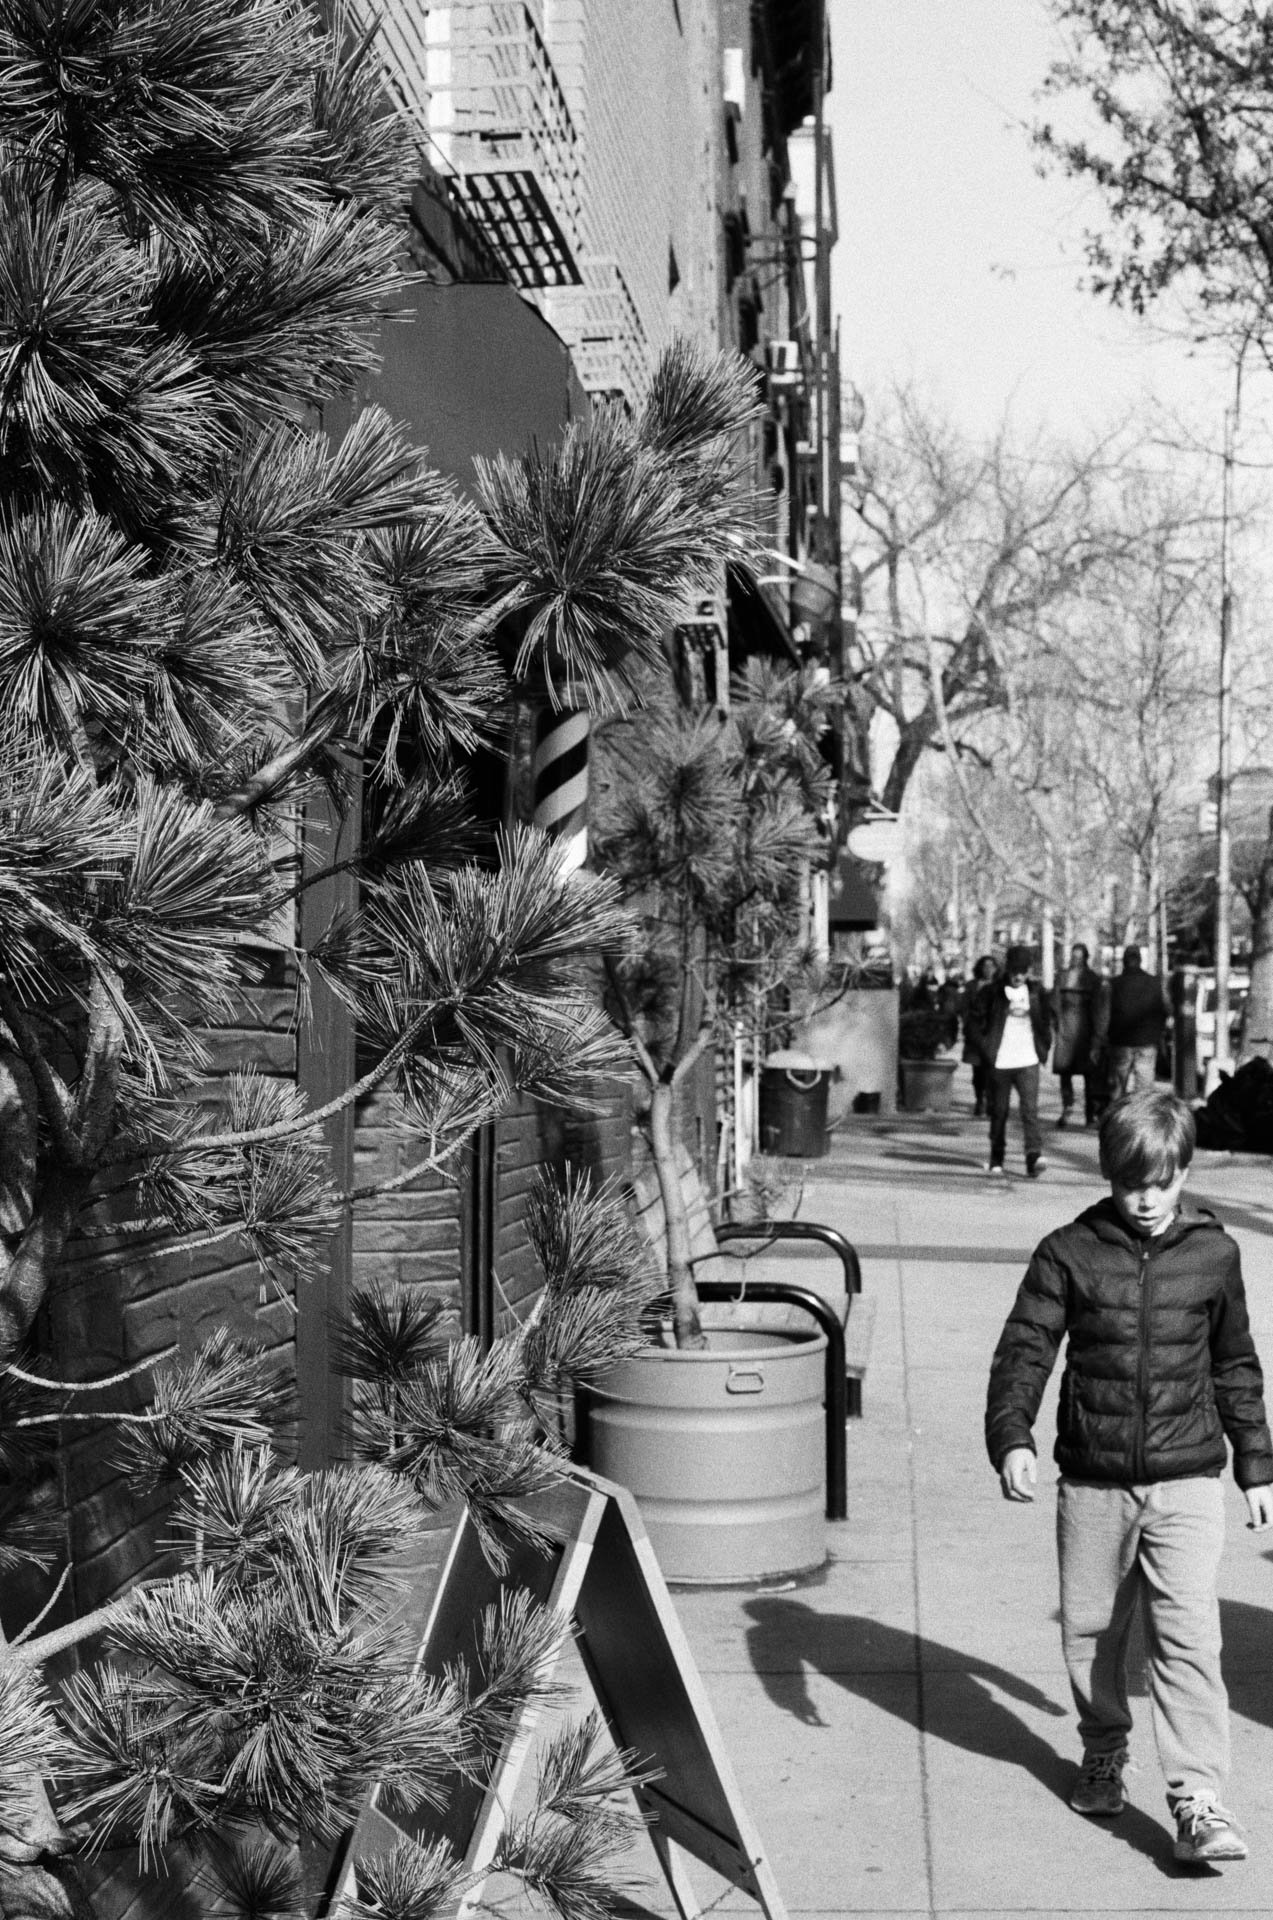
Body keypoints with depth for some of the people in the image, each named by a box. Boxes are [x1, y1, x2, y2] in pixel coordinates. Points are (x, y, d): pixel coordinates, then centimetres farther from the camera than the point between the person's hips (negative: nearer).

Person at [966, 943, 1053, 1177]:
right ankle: (996, 1161, 16)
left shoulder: (1035, 991, 8)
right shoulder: (992, 992, -2)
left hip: (1028, 1061, 1)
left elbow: (1046, 1019, 20)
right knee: (999, 1111, 6)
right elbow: (977, 1020, 0)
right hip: (999, 1062, -1)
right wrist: (985, 1050, -6)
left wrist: (1043, 1047, 12)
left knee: (1030, 1108, -12)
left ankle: (1034, 1156, -19)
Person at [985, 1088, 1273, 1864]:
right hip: (1093, 1481, 1)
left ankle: (1199, 1800, -10)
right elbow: (1025, 1349, -6)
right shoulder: (1069, 1253, -2)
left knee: (1189, 1634, -11)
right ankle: (1104, 1755, 36)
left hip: (1187, 1481, -1)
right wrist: (1011, 1436, -21)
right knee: (1091, 1630, 13)